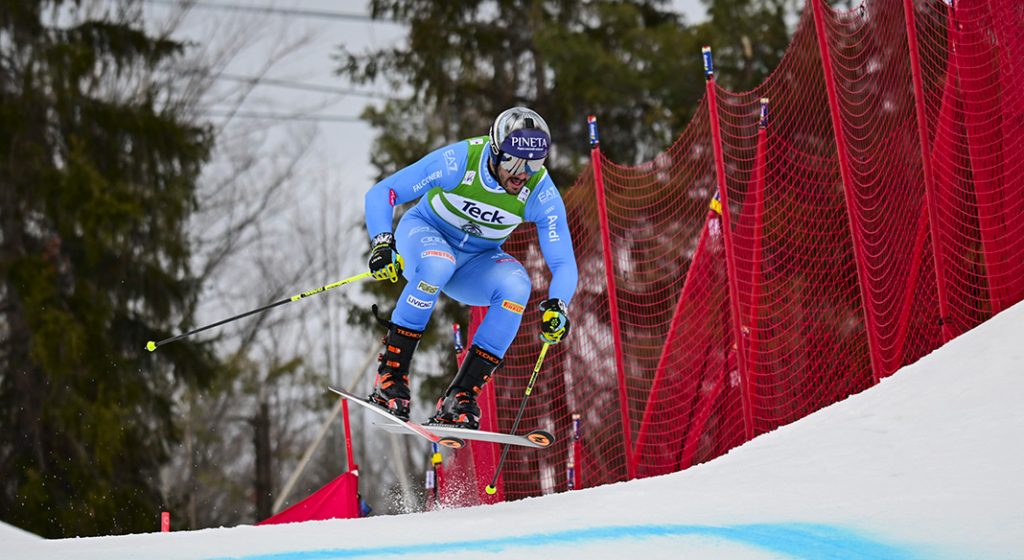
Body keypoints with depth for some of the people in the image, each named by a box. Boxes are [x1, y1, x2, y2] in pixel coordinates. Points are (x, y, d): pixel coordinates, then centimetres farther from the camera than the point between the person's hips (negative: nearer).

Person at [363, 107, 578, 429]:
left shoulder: (542, 194, -21)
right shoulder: (458, 161, -29)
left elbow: (564, 264, -17)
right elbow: (381, 193, -23)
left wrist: (557, 305, -38)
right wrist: (382, 243, -40)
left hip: (476, 261, 3)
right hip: (424, 234, -3)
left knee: (516, 286, -29)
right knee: (438, 263, -38)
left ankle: (461, 396, -24)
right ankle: (390, 376, -28)